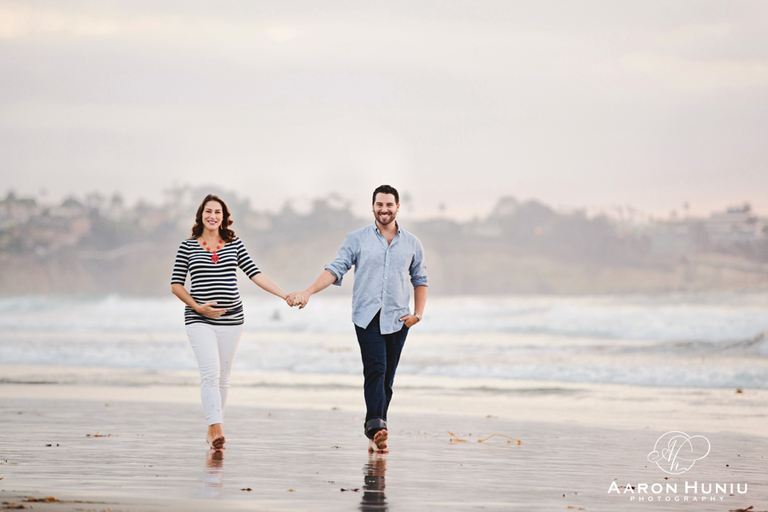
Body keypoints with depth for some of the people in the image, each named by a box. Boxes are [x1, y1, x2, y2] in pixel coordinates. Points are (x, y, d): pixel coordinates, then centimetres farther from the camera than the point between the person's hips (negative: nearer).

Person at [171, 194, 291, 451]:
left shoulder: (234, 244, 7)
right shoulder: (188, 246, 2)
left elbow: (255, 274, 3)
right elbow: (176, 285, 3)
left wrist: (285, 295, -6)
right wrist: (198, 307, -9)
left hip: (231, 319, 3)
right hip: (199, 320, -3)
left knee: (223, 377, 6)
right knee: (211, 372, -18)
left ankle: (212, 429, 19)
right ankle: (217, 429, -26)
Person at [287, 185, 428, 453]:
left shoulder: (411, 243, 12)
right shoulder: (357, 239, 5)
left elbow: (420, 280, 20)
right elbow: (336, 269, 0)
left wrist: (418, 313, 7)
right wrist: (307, 292, -13)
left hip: (397, 319, 2)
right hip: (367, 316, -2)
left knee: (386, 378, 2)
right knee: (375, 369, -20)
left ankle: (375, 436, 8)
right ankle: (376, 425, -28)